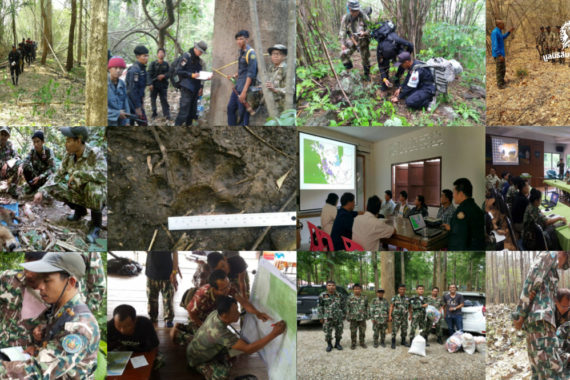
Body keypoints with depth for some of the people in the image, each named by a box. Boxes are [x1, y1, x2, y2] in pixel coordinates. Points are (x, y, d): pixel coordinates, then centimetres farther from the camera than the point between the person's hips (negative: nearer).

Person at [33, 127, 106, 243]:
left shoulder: (95, 154, -25)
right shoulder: (69, 155, -7)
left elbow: (103, 175, -39)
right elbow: (58, 176, -1)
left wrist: (77, 174, -34)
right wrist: (41, 192, -14)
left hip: (98, 194, -6)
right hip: (78, 193, 7)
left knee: (91, 185, -38)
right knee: (54, 188, -7)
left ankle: (96, 224, -17)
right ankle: (80, 209, 14)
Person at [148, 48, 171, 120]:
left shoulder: (166, 64, 5)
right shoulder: (153, 63, -2)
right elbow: (150, 74, -4)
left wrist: (164, 76, -15)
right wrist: (150, 84, -13)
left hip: (163, 85, 0)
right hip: (154, 84, 0)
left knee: (164, 100, -3)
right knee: (153, 99, 7)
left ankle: (166, 114, -5)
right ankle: (154, 112, 20)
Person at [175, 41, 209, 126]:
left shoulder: (199, 61, 17)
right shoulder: (187, 57, -5)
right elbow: (178, 71, -9)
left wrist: (201, 87, 9)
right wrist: (191, 75, -16)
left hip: (195, 90, 7)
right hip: (187, 88, -7)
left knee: (192, 112, 8)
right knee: (184, 111, -13)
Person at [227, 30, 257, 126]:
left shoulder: (250, 53, -14)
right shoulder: (241, 52, 13)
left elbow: (251, 74, -19)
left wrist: (244, 91, -23)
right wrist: (234, 76, 10)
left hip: (245, 87, -10)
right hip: (237, 86, 10)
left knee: (242, 113, -4)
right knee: (231, 108, 13)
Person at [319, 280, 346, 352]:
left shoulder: (339, 295, 3)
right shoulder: (322, 295, -2)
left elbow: (343, 306, 12)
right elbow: (320, 307, 1)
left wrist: (343, 315, 10)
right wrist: (320, 317, -2)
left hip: (338, 317, 2)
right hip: (327, 317, -2)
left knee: (339, 331, 8)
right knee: (327, 332, 1)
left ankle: (337, 343, 26)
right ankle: (329, 345, 18)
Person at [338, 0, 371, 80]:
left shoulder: (363, 16, -14)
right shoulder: (346, 18, -8)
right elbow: (342, 31, -5)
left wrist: (365, 33, -31)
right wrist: (342, 43, -15)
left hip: (363, 41, -1)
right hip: (352, 41, 1)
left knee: (365, 58, 7)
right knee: (343, 54, -17)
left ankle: (367, 74, 31)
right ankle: (349, 72, -1)